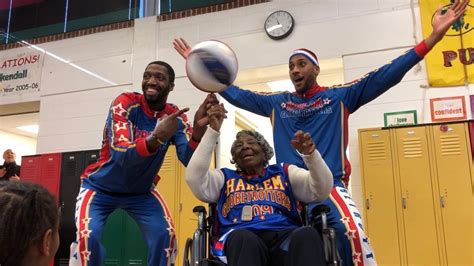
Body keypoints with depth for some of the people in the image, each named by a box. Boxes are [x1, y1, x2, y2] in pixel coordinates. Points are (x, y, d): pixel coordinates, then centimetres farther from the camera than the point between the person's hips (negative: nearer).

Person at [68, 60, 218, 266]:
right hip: (101, 187, -3)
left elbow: (190, 161, -27)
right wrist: (156, 138, -54)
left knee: (165, 233, -13)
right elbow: (120, 155, -36)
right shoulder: (125, 103, -22)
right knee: (88, 236, -23)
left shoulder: (176, 117, -12)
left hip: (141, 191, 3)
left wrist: (199, 129, -46)